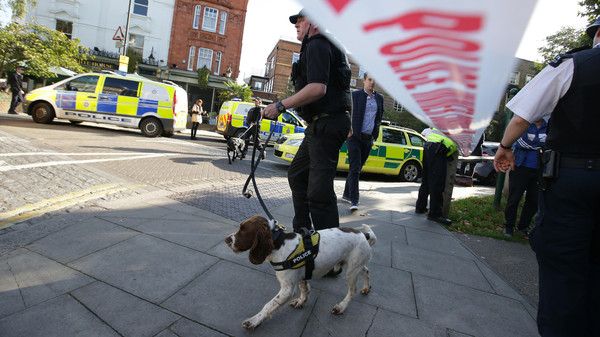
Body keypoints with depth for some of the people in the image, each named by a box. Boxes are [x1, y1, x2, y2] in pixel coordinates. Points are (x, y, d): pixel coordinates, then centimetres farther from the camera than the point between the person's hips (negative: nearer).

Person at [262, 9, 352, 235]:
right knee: (297, 175, 18)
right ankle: (302, 231, 26)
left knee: (319, 191, -12)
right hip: (321, 125, 11)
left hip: (327, 124, -11)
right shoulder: (325, 46, 26)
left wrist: (281, 106, -19)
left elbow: (318, 88, -24)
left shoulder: (317, 45, -8)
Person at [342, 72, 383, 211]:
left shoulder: (379, 98, 13)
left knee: (357, 168, 10)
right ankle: (354, 200, -12)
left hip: (368, 139, 5)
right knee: (355, 168, -12)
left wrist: (375, 133, 16)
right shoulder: (354, 95, -1)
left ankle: (347, 194, 23)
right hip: (354, 136, -5)